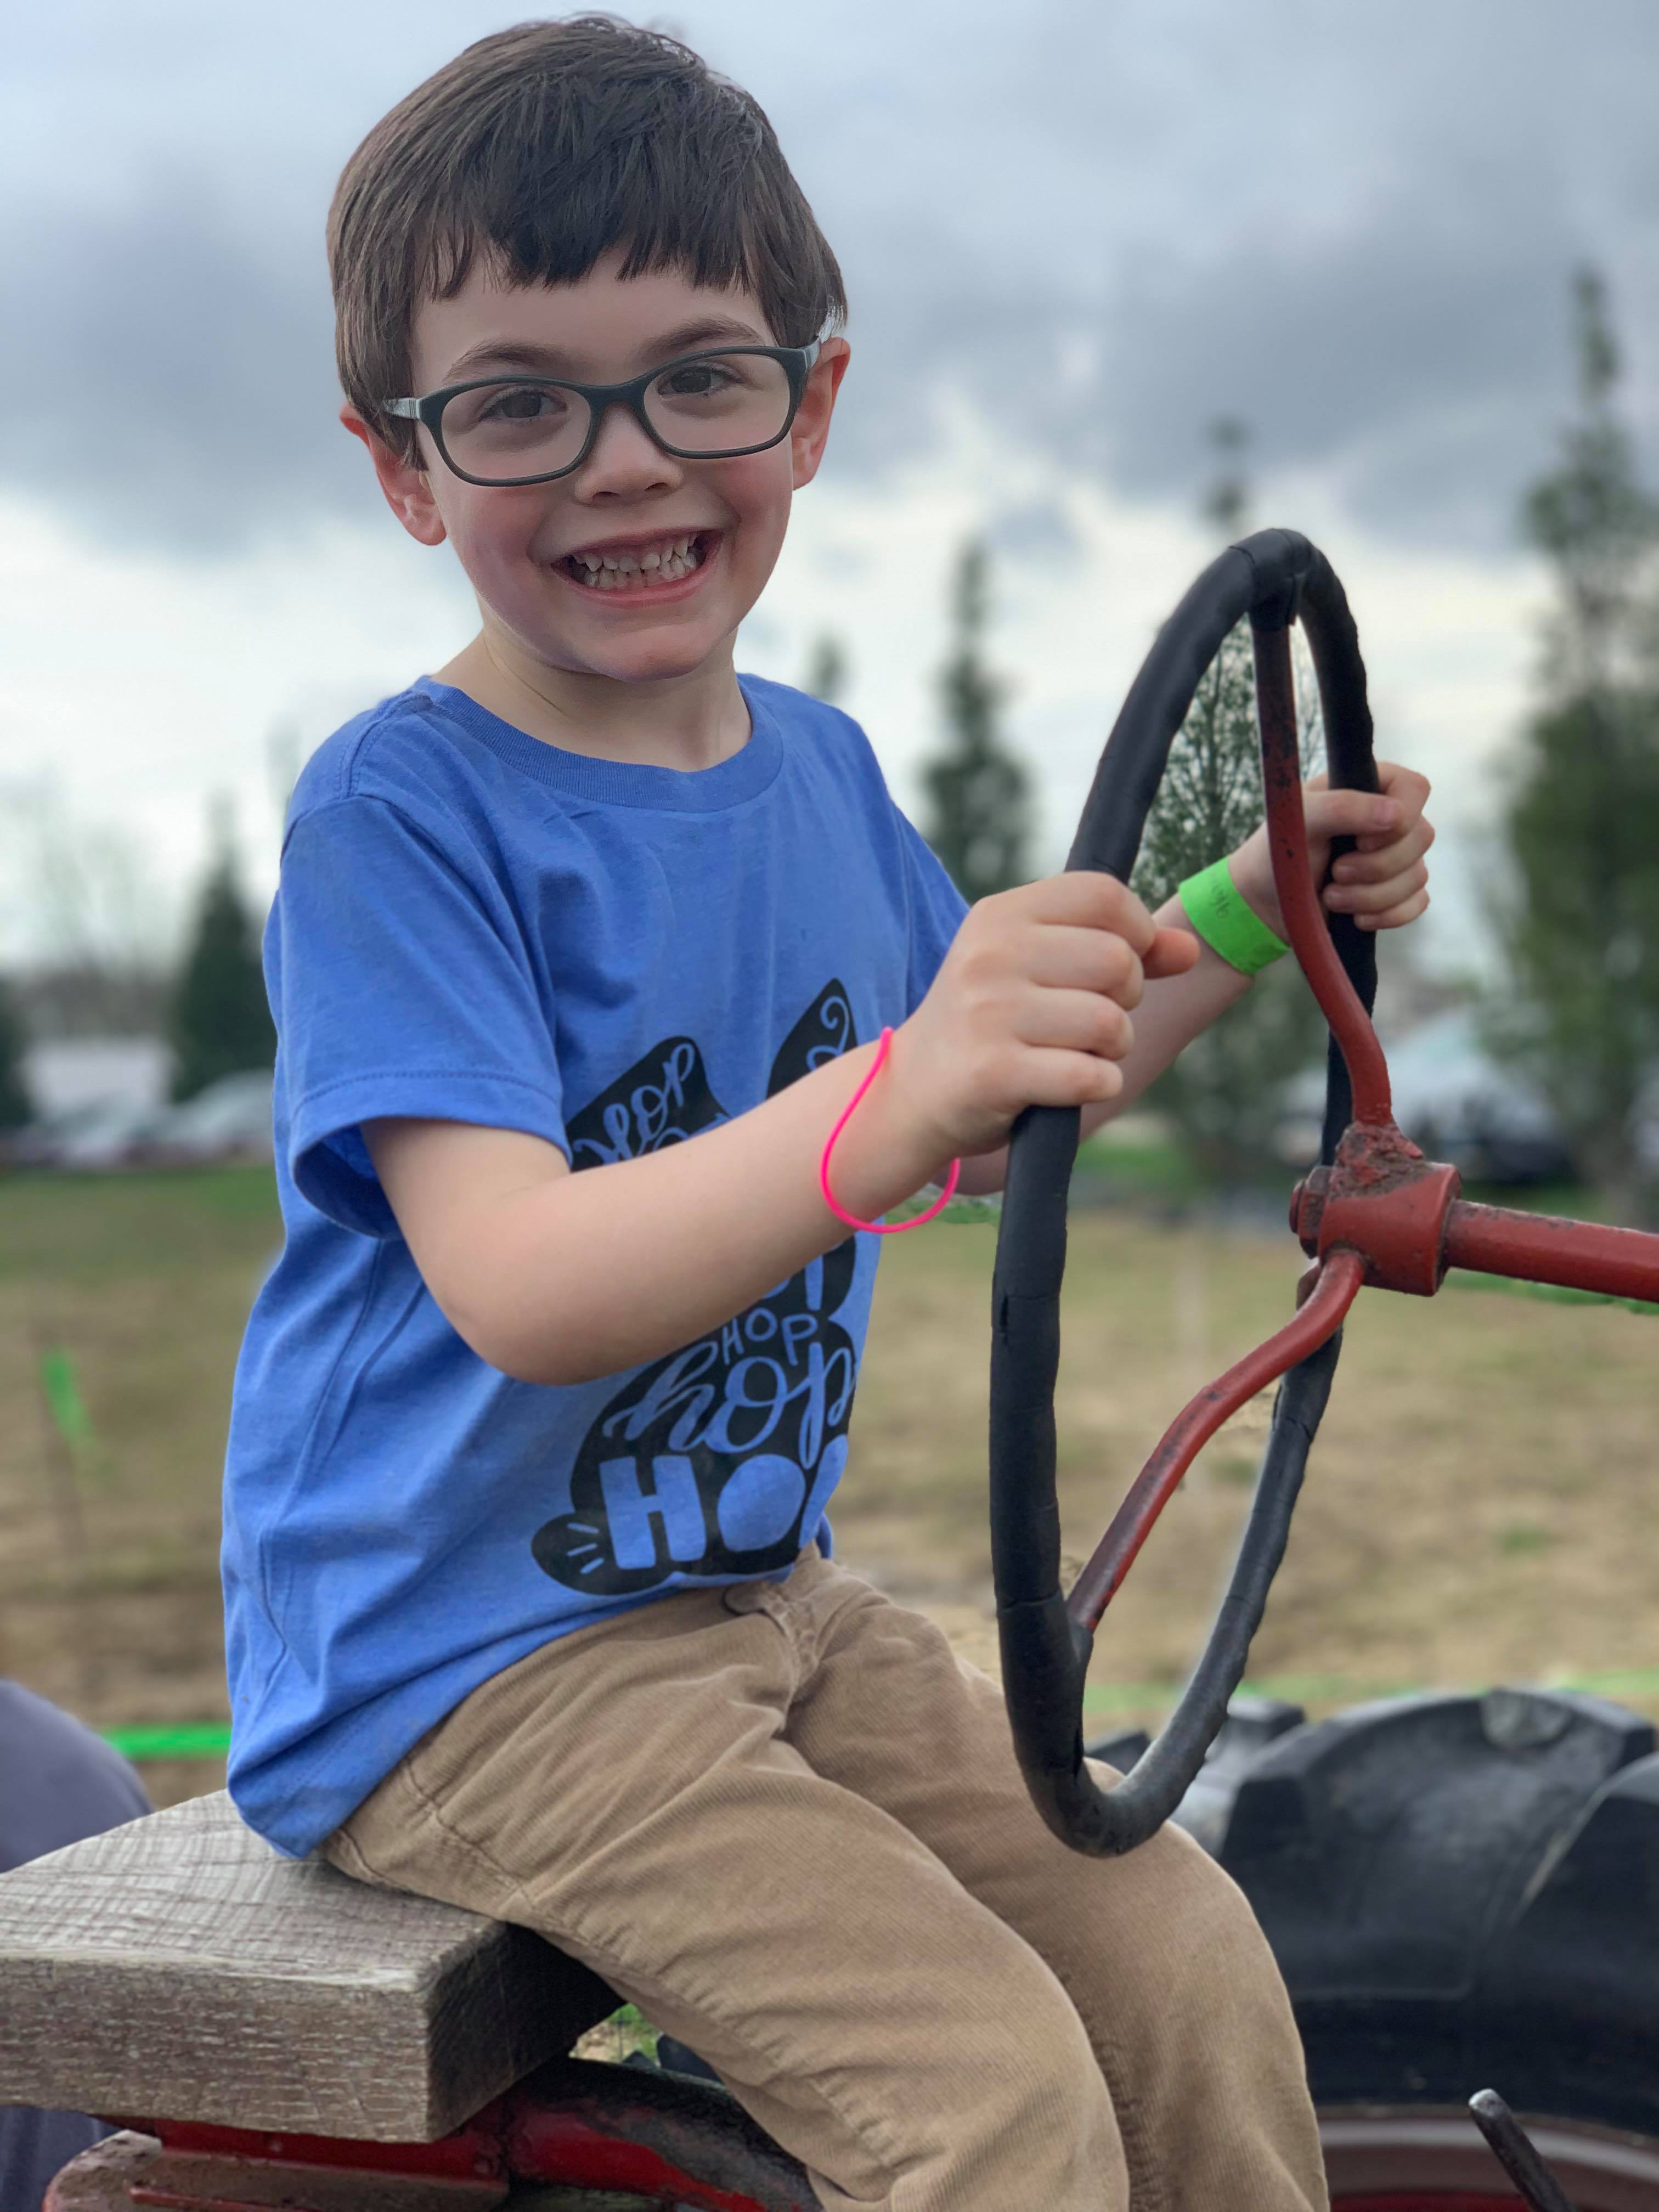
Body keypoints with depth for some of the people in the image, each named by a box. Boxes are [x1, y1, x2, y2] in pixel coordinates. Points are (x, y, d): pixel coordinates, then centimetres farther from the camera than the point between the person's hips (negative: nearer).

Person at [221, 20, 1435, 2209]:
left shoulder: (818, 769, 5)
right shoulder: (401, 812, -18)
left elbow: (1002, 1103, 20)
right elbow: (517, 1287, -31)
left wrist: (1245, 913, 8)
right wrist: (894, 1093, -46)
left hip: (757, 1591, 7)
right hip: (461, 1648, -7)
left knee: (1190, 1967, 0)